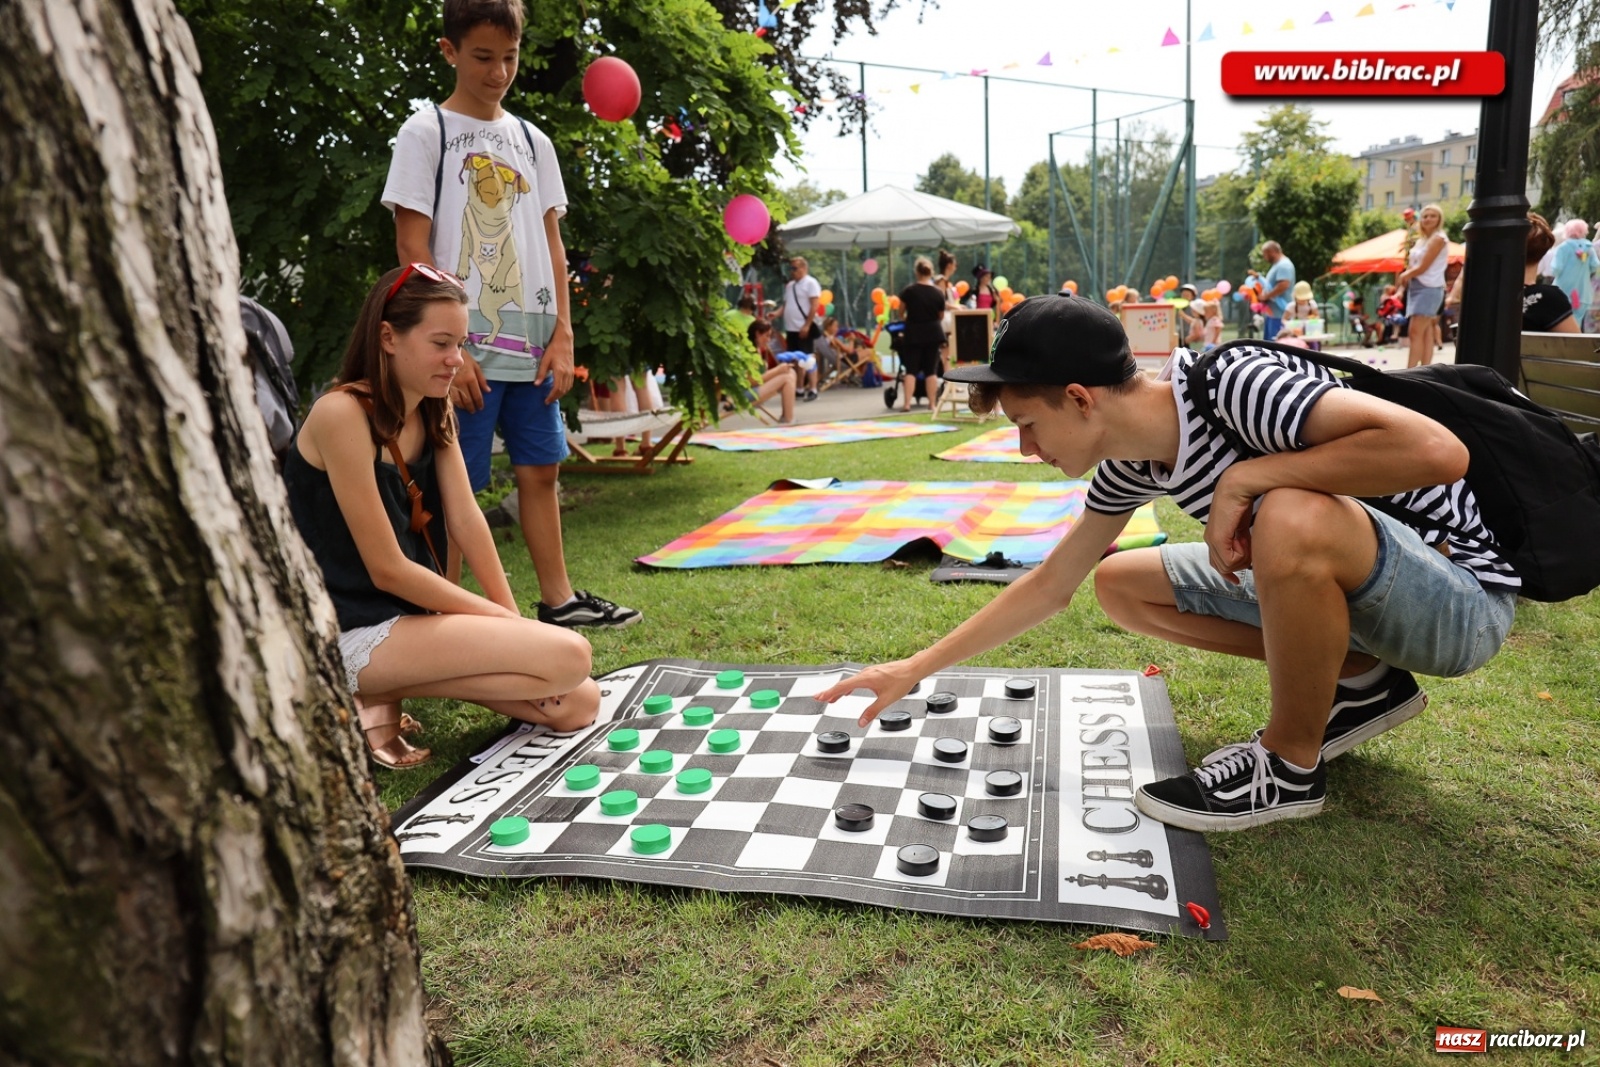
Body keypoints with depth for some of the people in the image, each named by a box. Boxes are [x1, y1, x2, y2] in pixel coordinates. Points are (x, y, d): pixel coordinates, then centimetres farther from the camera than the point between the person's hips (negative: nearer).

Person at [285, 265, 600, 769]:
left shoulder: (435, 408, 4)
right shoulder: (342, 413, -20)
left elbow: (466, 519, 1)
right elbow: (388, 570, -20)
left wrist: (513, 620, -6)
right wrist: (509, 622, -14)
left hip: (412, 613, 8)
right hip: (353, 632, -8)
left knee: (579, 704, 0)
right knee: (569, 655, -20)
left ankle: (387, 685, 6)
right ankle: (380, 694, -6)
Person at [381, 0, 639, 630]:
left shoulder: (532, 141, 15)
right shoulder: (426, 133, 0)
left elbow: (551, 243, 13)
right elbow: (412, 249, -6)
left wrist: (562, 334, 3)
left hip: (533, 343, 5)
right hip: (466, 345, -5)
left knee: (540, 470, 10)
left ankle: (558, 599, 19)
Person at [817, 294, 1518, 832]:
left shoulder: (1233, 384, -29)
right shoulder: (1129, 465, -4)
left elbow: (1439, 450, -38)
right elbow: (1049, 586, 4)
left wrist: (1244, 477, -31)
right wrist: (915, 670, 4)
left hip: (1460, 597, -8)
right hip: (1333, 588, 8)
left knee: (1291, 516, -38)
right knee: (1121, 586, 4)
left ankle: (1289, 766, -13)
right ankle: (1359, 683, 7)